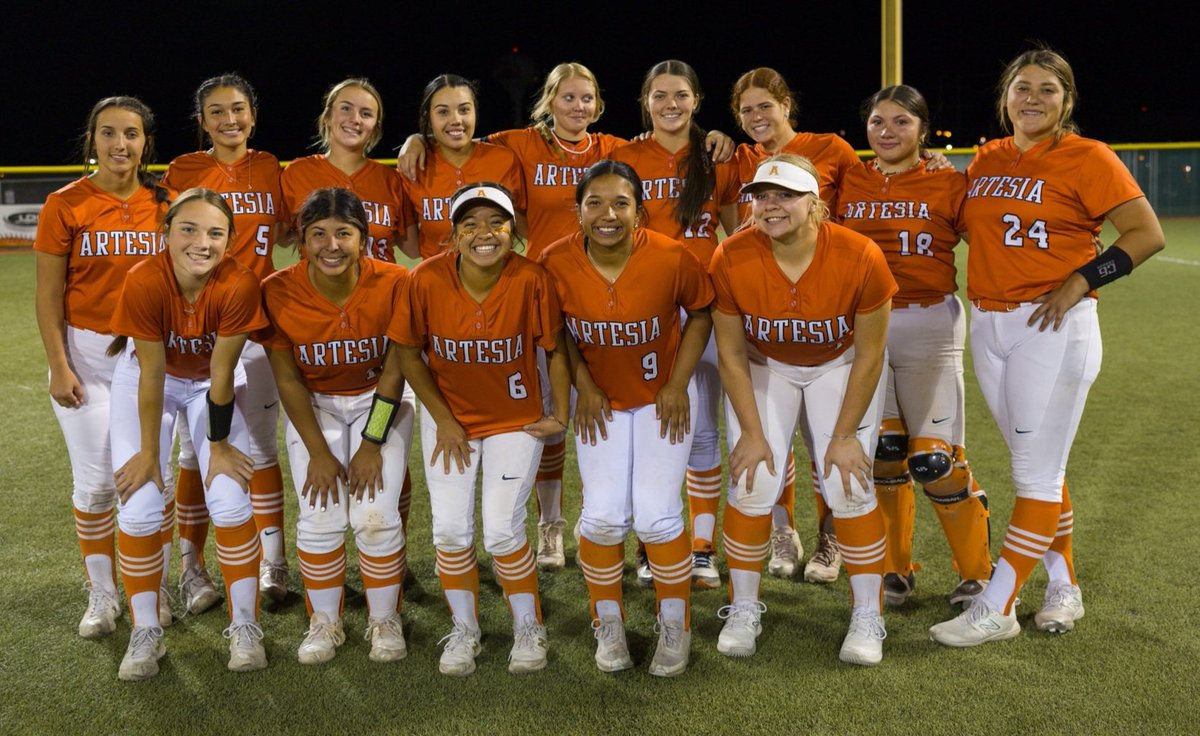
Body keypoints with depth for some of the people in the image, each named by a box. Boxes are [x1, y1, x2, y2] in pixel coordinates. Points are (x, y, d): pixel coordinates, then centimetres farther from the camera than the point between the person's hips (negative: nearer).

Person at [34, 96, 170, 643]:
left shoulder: (165, 203, 2)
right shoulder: (66, 205, -4)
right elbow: (49, 294, -3)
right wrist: (59, 366, -9)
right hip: (87, 355, -1)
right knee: (95, 481, 3)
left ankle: (153, 589, 22)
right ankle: (101, 596, 19)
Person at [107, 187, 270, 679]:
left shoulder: (239, 285, -30)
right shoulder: (144, 282, -31)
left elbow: (222, 372, -21)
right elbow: (152, 374, -24)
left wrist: (218, 445, -12)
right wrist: (149, 451, -15)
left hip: (212, 381, 0)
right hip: (146, 376, 0)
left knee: (230, 501, -9)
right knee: (138, 507, -7)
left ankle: (245, 626, 7)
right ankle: (145, 632, 10)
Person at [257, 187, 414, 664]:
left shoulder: (393, 283, -22)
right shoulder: (279, 292, -19)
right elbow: (287, 379, -10)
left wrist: (373, 443, -13)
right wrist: (318, 452, -11)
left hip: (380, 402, -1)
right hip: (314, 406, 1)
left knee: (376, 517, -12)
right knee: (320, 520, -9)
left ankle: (385, 621, 11)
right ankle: (324, 623, 15)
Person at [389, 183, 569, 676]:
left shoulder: (531, 280, -22)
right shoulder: (427, 279, -19)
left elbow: (555, 350, -8)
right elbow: (407, 354, -7)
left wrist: (560, 416, -3)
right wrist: (443, 420, -6)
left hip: (515, 420, -1)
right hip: (449, 418, 2)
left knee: (502, 531, -4)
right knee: (451, 529, 2)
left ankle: (528, 629, 21)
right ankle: (463, 631, 25)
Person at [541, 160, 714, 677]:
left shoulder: (672, 258, -22)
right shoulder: (556, 263, -18)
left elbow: (700, 313, -4)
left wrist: (678, 384, -8)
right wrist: (584, 387, -5)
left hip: (662, 396, -1)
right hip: (601, 397, 2)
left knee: (657, 515, -8)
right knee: (603, 515, -6)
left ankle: (675, 628, 15)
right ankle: (608, 625, 18)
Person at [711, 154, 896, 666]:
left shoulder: (860, 259, -28)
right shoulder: (731, 259, -25)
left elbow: (869, 356, -16)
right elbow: (731, 354, -13)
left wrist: (845, 434, -13)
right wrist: (752, 432, -12)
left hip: (839, 367, -1)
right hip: (763, 366, 1)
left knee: (850, 488, -8)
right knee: (751, 486, -8)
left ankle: (867, 618, 8)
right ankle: (743, 610, 12)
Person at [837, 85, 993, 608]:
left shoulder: (948, 185, 0)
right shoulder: (847, 183, 8)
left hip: (929, 325, -3)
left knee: (934, 458, -5)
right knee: (882, 451, 6)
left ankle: (977, 570, 16)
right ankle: (894, 569, 24)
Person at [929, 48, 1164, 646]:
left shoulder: (1087, 158, -6)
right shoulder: (986, 160, 11)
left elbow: (1147, 234, -10)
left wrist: (1079, 281, -16)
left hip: (1053, 329, -6)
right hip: (988, 327, 6)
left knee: (1037, 473, -3)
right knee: (1037, 466, 13)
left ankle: (996, 608, 1)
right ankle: (1063, 587, 26)